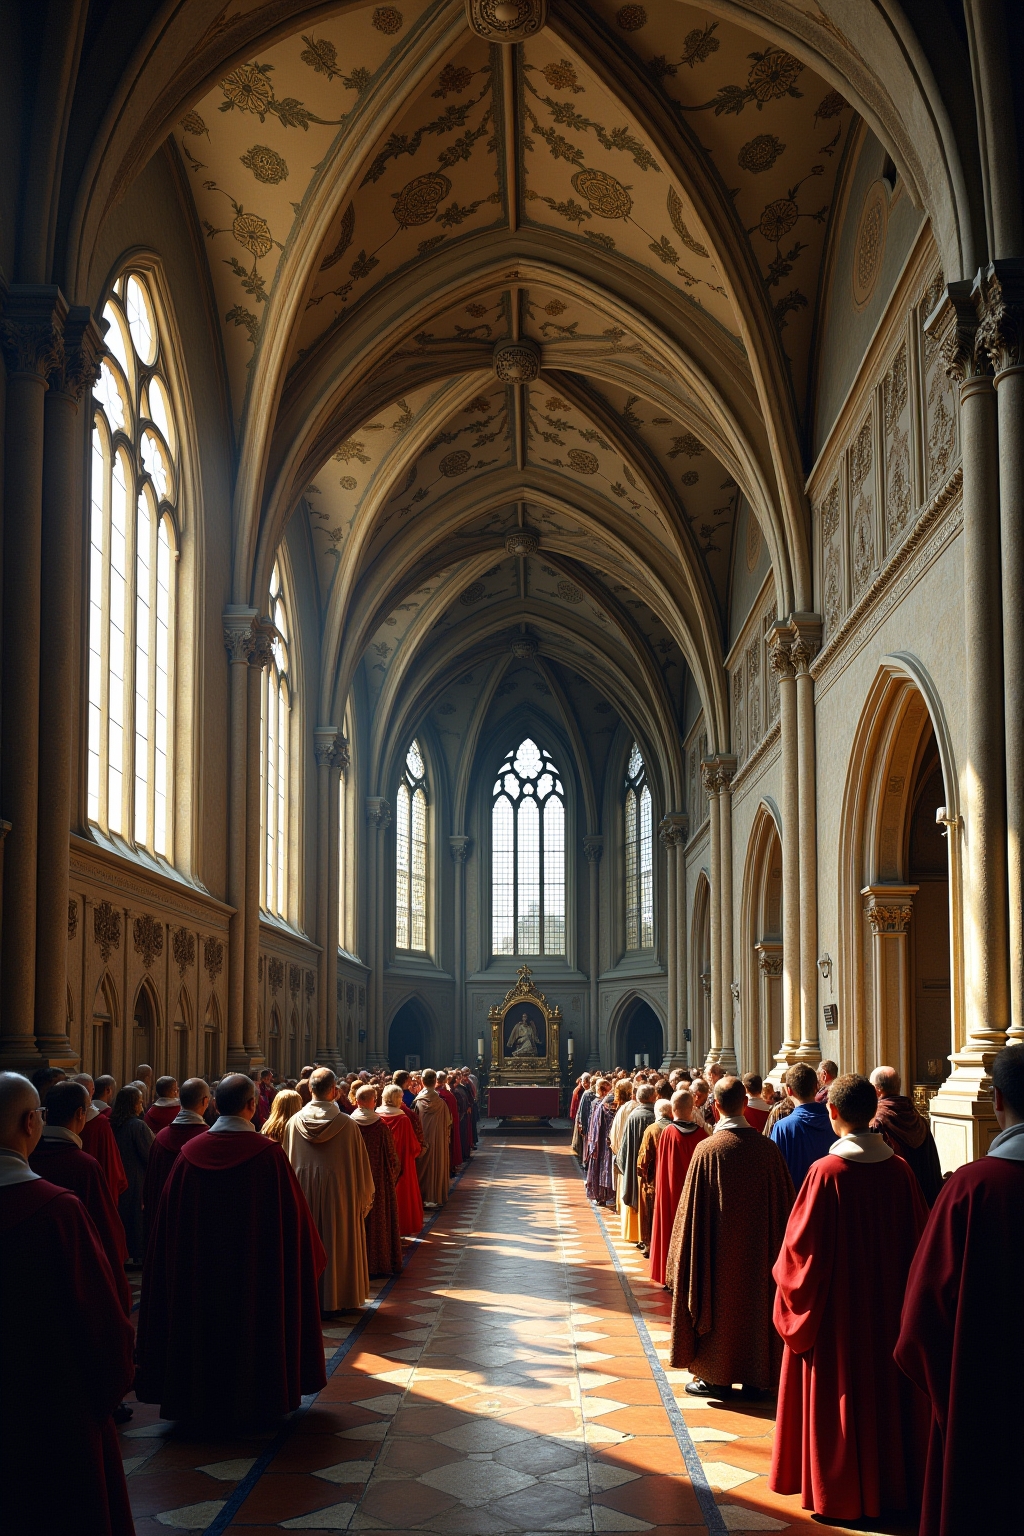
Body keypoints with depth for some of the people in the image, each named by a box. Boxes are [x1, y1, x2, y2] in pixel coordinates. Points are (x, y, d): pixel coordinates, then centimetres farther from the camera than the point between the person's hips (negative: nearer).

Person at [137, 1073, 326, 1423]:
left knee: (204, 1329, 16)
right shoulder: (269, 1154, -16)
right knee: (254, 1328, 14)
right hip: (256, 1270, -2)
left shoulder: (190, 1153, -8)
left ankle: (203, 1399, 27)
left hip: (200, 1269, 2)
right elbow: (292, 1215, -9)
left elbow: (170, 1220, -2)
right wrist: (309, 1257, 7)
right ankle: (257, 1400, 24)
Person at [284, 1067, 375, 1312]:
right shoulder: (346, 1124, -13)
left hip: (303, 1193, 2)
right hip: (339, 1194, -2)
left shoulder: (294, 1122, -7)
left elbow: (287, 1163, 3)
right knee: (338, 1245, 10)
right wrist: (363, 1198, 7)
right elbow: (359, 1163, -6)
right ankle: (338, 1298, 17)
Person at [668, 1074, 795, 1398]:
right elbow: (784, 1203, 0)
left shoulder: (708, 1150, -17)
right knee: (756, 1304, 13)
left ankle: (716, 1378, 19)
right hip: (759, 1249, 3)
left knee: (720, 1306, 11)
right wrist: (775, 1244, 12)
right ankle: (757, 1379, 22)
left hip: (719, 1249, -3)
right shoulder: (767, 1148, -9)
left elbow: (693, 1207, -10)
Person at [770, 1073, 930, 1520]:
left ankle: (838, 1492, 18)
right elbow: (918, 1236, 3)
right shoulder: (899, 1170, -6)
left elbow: (801, 1245, -16)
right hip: (889, 1305, 4)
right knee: (886, 1387, 18)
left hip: (836, 1305, -4)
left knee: (838, 1394, 9)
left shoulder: (826, 1172, -20)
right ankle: (891, 1481, 29)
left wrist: (787, 1278, 4)